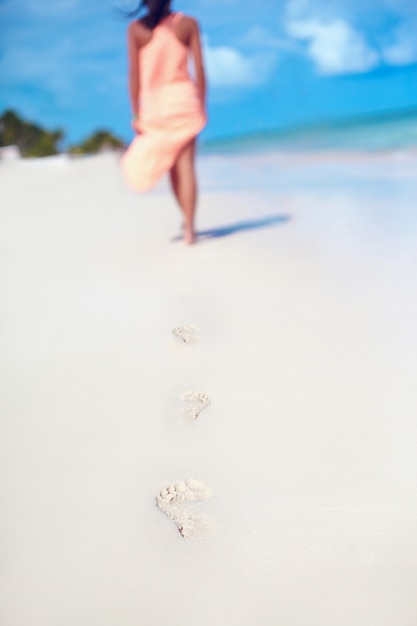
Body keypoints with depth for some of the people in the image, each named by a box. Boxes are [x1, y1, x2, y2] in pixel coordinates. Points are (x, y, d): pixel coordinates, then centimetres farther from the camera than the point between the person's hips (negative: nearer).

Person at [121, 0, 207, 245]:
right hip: (184, 99, 0)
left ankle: (188, 221, 24)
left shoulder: (136, 29, -1)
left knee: (172, 168, 14)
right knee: (186, 167, -1)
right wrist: (202, 106, 5)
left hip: (154, 103, 1)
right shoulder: (188, 24, 0)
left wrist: (136, 113, 0)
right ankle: (189, 229, -4)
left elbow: (134, 75, -4)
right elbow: (199, 70, -2)